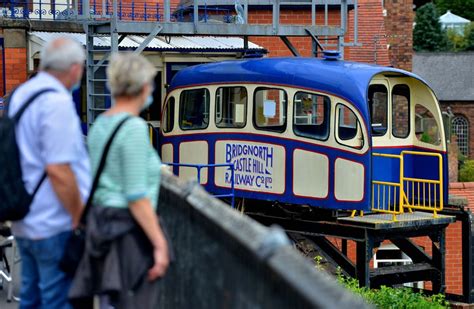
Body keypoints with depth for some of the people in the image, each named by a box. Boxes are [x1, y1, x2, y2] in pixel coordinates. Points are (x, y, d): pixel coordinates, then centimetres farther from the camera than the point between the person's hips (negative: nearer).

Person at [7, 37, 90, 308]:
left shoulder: (21, 95, 9)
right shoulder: (57, 103, -19)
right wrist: (80, 218, -14)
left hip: (25, 222, 9)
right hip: (56, 225, -9)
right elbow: (58, 170, -23)